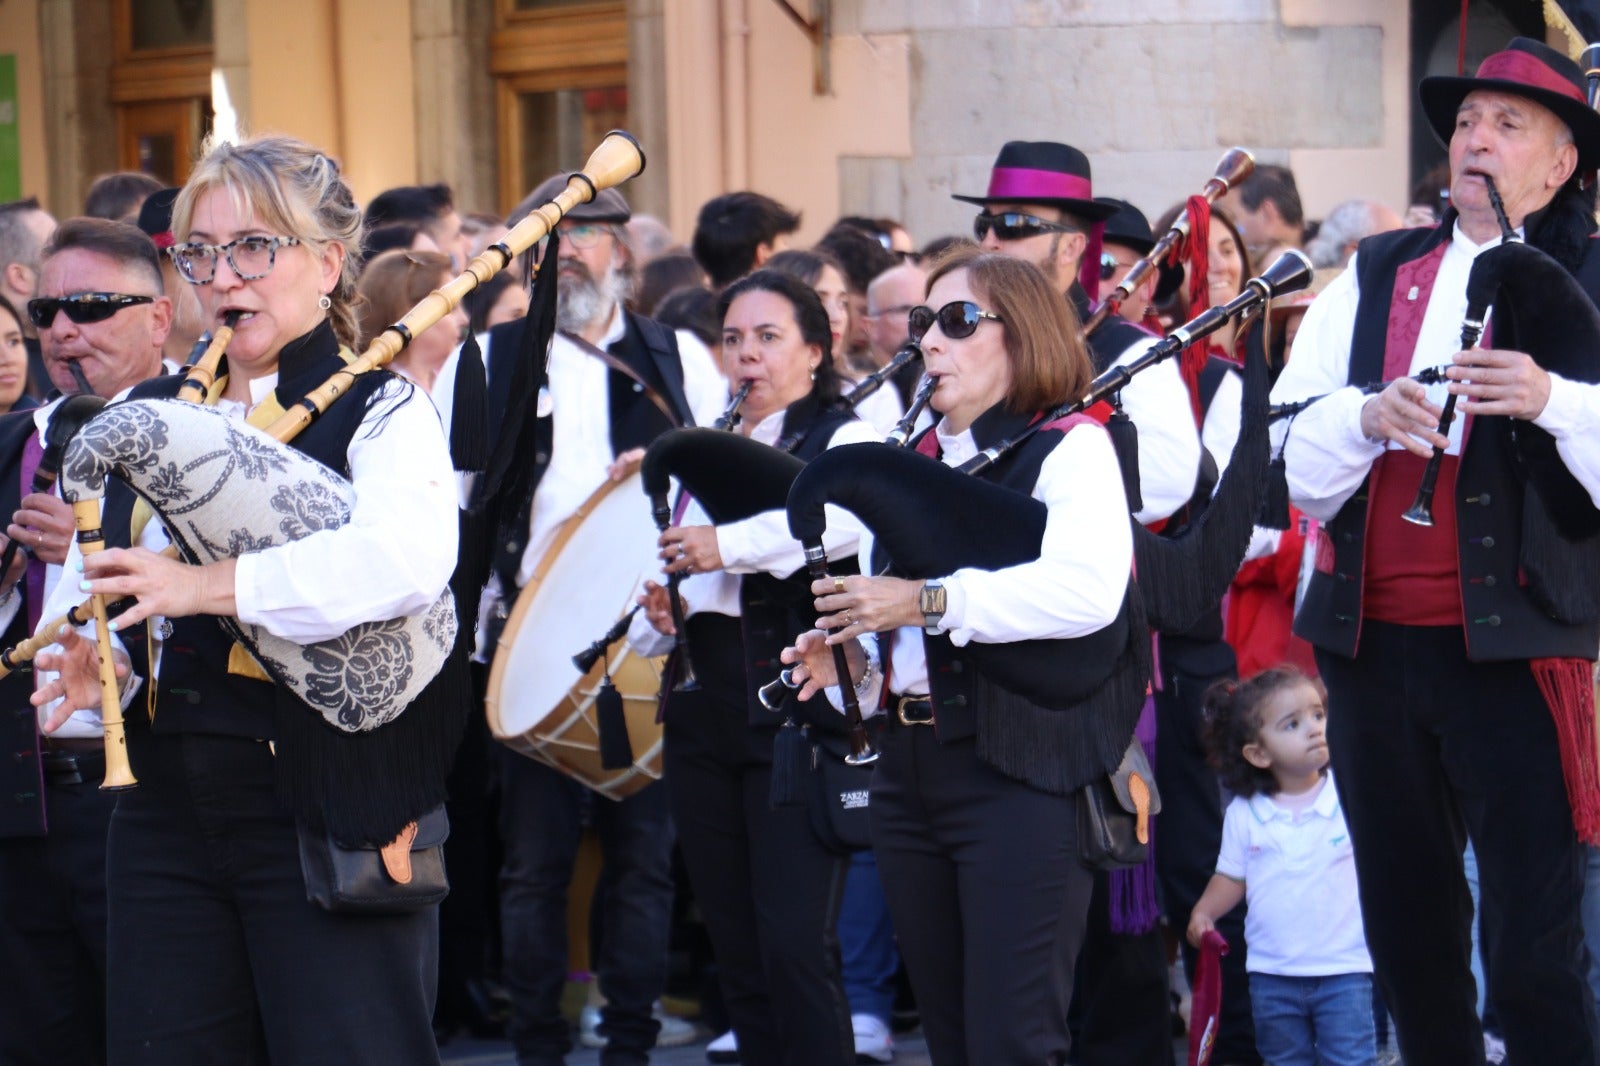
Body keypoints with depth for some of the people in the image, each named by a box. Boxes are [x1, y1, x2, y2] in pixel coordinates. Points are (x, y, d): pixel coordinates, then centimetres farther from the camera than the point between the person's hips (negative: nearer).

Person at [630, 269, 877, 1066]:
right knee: (735, 950, 8)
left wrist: (728, 546, -32)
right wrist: (657, 614, -5)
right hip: (705, 718, 6)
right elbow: (663, 575, 19)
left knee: (795, 947, -12)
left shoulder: (841, 439, 0)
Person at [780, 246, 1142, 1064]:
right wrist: (853, 658, 6)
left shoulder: (1068, 447, -5)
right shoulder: (910, 461, 18)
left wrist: (930, 601, -26)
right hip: (909, 770, 8)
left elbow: (1088, 588, -23)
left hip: (1019, 775, -8)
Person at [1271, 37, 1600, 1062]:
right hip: (1372, 646, 5)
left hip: (1516, 651, -4)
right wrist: (1368, 417, -12)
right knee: (1407, 938, 11)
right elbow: (1293, 463, 7)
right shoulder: (1374, 278, 14)